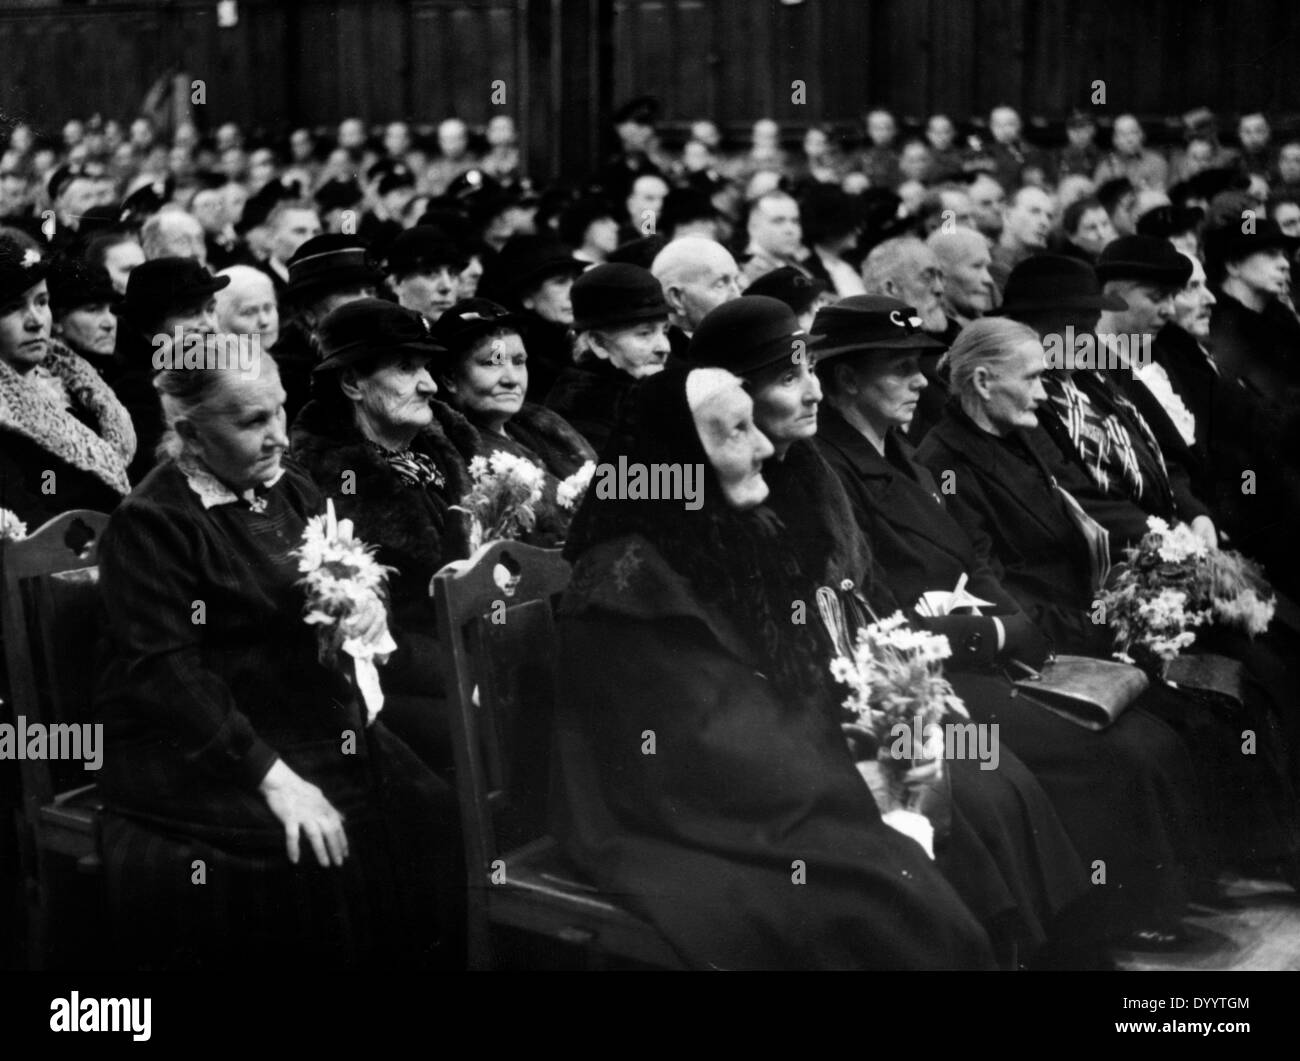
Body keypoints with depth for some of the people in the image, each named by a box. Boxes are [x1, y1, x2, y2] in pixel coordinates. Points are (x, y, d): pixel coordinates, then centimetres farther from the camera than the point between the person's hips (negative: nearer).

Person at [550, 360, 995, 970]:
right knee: (889, 907, -21)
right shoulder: (631, 579, -17)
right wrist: (858, 782, -11)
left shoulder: (730, 541, 9)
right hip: (679, 831, -8)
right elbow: (708, 747, -17)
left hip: (763, 799, 8)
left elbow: (797, 685, 15)